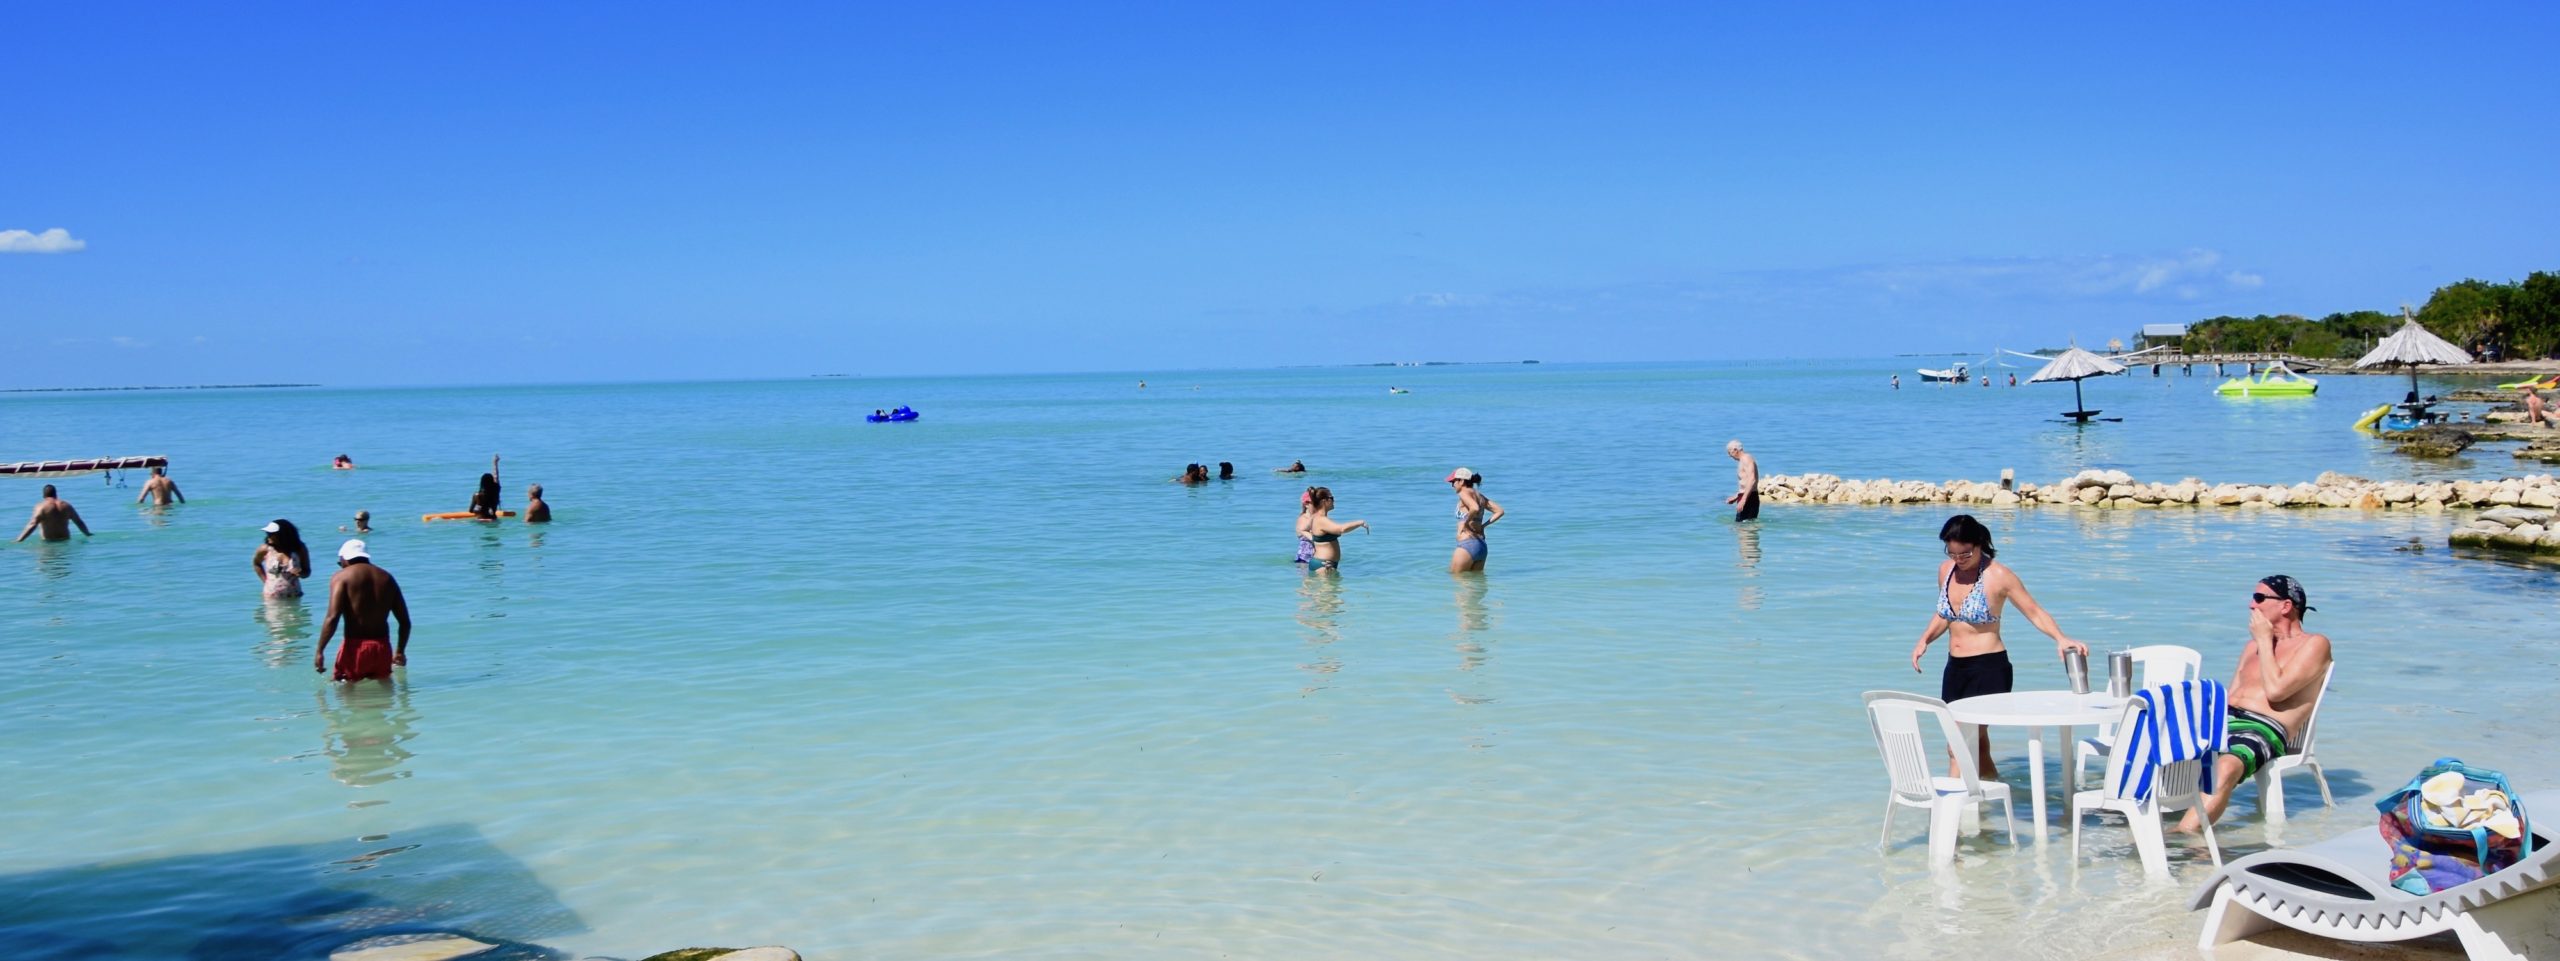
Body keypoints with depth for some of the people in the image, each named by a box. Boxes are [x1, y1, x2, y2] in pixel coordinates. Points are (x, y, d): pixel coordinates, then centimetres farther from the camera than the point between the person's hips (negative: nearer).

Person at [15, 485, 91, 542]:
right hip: (65, 541, 4)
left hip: (49, 542, -4)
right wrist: (88, 534, 35)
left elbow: (32, 525, -13)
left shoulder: (41, 506, -3)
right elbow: (79, 523, 18)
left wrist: (18, 540, -11)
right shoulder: (66, 505, 11)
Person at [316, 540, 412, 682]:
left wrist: (320, 651, -9)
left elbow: (332, 618, -14)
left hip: (356, 646, -5)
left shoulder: (342, 577, -1)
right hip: (383, 647, 5)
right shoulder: (386, 578, 14)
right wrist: (400, 651, 26)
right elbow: (405, 621, 14)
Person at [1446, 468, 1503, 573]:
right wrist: (1482, 525, 11)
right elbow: (1499, 511, 15)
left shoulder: (1464, 493, -8)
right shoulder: (1479, 496, 16)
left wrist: (1466, 522, -13)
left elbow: (1475, 508, -28)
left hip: (1467, 544, -9)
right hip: (1482, 546, 9)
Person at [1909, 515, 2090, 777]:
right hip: (1955, 667, 7)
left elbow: (2035, 613, -7)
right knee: (1976, 745, 11)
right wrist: (1924, 640, 6)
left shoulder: (1998, 576, -10)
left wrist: (2060, 639, -23)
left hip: (1988, 668, -7)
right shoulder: (1946, 570, 7)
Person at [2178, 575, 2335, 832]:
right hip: (2224, 720, 7)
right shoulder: (2254, 645, 30)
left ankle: (2183, 835, -54)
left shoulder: (2314, 644, 8)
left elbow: (2276, 690, -7)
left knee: (2226, 767, -39)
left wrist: (2265, 641, 3)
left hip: (2265, 729, -7)